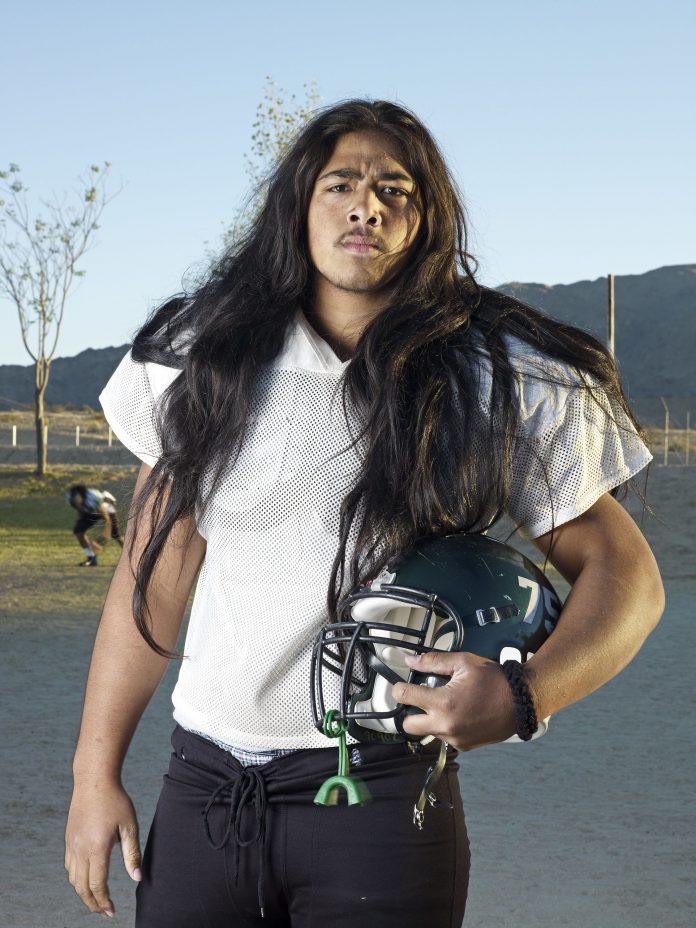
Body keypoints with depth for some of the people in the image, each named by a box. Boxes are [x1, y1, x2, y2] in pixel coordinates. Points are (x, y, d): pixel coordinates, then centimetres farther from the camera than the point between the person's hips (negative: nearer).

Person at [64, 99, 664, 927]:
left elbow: (623, 573, -1)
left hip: (378, 793, -2)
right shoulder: (209, 363, 4)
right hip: (202, 787, 3)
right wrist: (95, 772, 5)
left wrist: (525, 698, -21)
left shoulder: (496, 383, -3)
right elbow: (153, 577, 8)